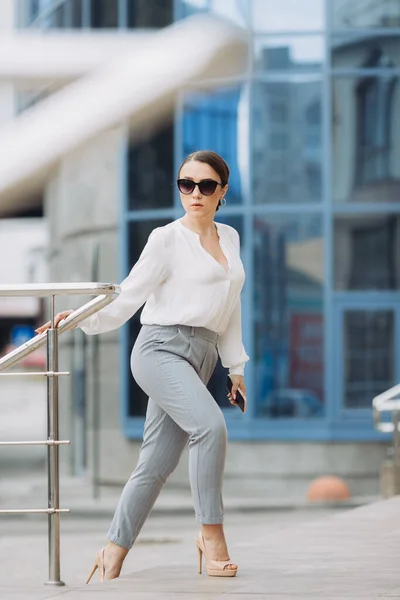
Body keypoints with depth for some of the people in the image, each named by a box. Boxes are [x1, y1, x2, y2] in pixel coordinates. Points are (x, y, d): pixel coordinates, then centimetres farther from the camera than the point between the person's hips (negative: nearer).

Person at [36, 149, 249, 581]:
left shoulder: (230, 239, 16)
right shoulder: (166, 240, -2)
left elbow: (229, 310, 22)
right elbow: (128, 298, -4)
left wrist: (236, 368, 21)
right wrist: (80, 320, -18)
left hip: (200, 358, 6)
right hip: (161, 347, -6)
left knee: (157, 463, 3)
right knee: (210, 425, -27)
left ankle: (113, 552, 9)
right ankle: (211, 532, -17)